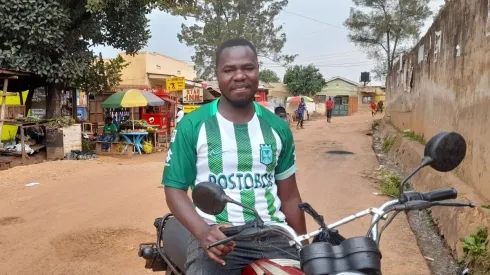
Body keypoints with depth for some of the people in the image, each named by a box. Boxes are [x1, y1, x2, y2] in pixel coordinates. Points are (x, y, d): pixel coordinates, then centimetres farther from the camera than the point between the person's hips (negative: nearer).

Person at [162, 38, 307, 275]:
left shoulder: (277, 128, 9)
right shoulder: (192, 125, -2)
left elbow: (289, 195, 14)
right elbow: (174, 187, -2)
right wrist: (203, 231, -19)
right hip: (217, 237, -3)